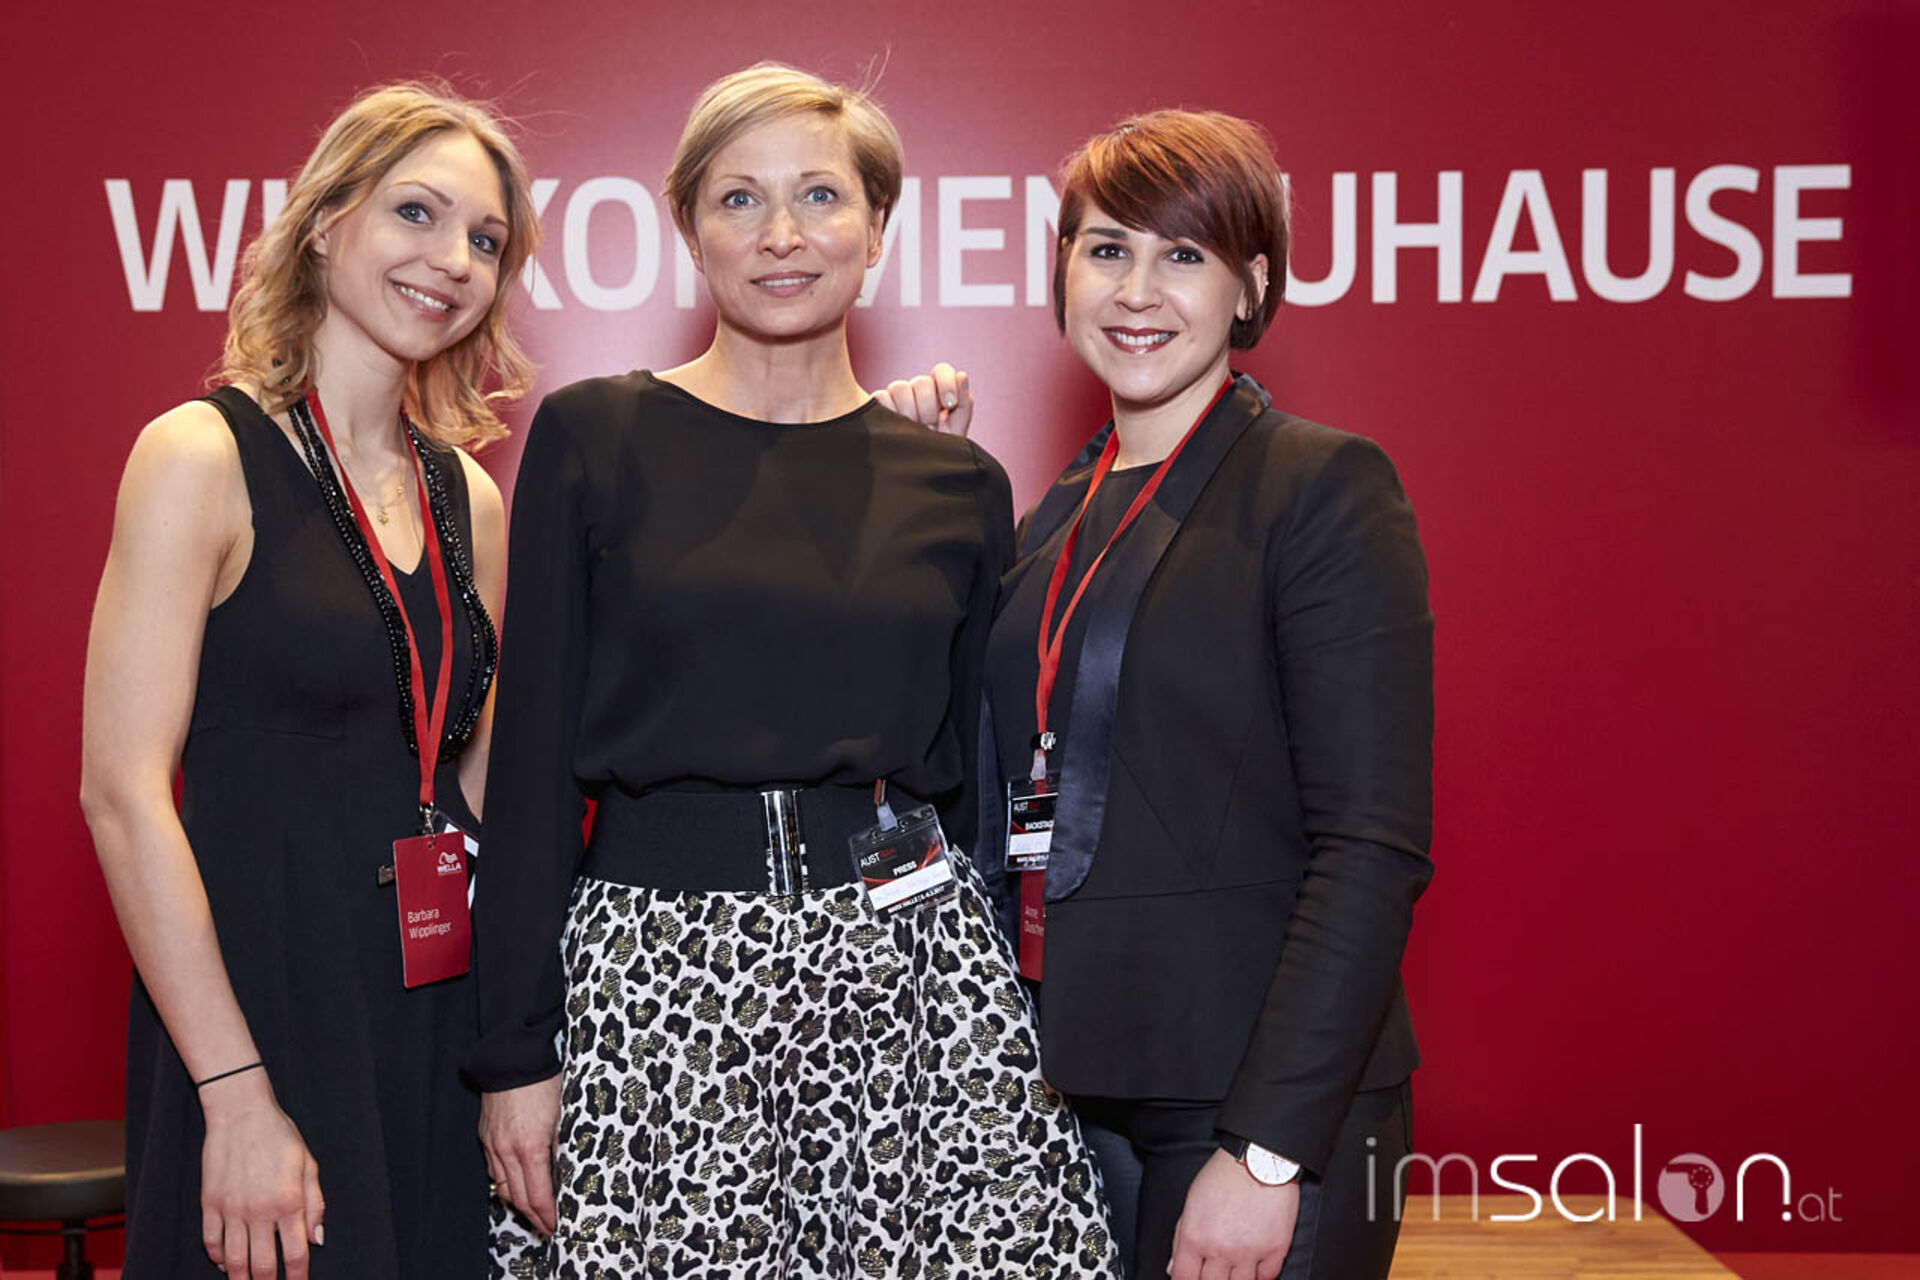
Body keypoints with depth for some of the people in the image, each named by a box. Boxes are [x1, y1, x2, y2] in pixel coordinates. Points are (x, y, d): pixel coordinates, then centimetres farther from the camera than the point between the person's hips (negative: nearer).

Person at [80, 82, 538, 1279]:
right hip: (258, 996, -6)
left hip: (442, 1014, 6)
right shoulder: (204, 455, -9)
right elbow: (123, 790, -15)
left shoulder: (470, 496, 9)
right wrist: (237, 1095, -18)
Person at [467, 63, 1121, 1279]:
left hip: (913, 958, 2)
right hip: (655, 965, -1)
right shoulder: (594, 438, 1)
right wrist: (518, 1051, -4)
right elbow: (533, 753, -1)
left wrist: (1015, 1018, 10)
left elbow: (974, 770, 12)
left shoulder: (959, 483, 7)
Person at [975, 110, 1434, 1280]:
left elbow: (1374, 849, -15)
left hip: (1263, 1100, -6)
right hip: (1064, 1087, 6)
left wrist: (1267, 1151, -19)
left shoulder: (1323, 485, -9)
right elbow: (1033, 805, 10)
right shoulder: (1058, 517, 12)